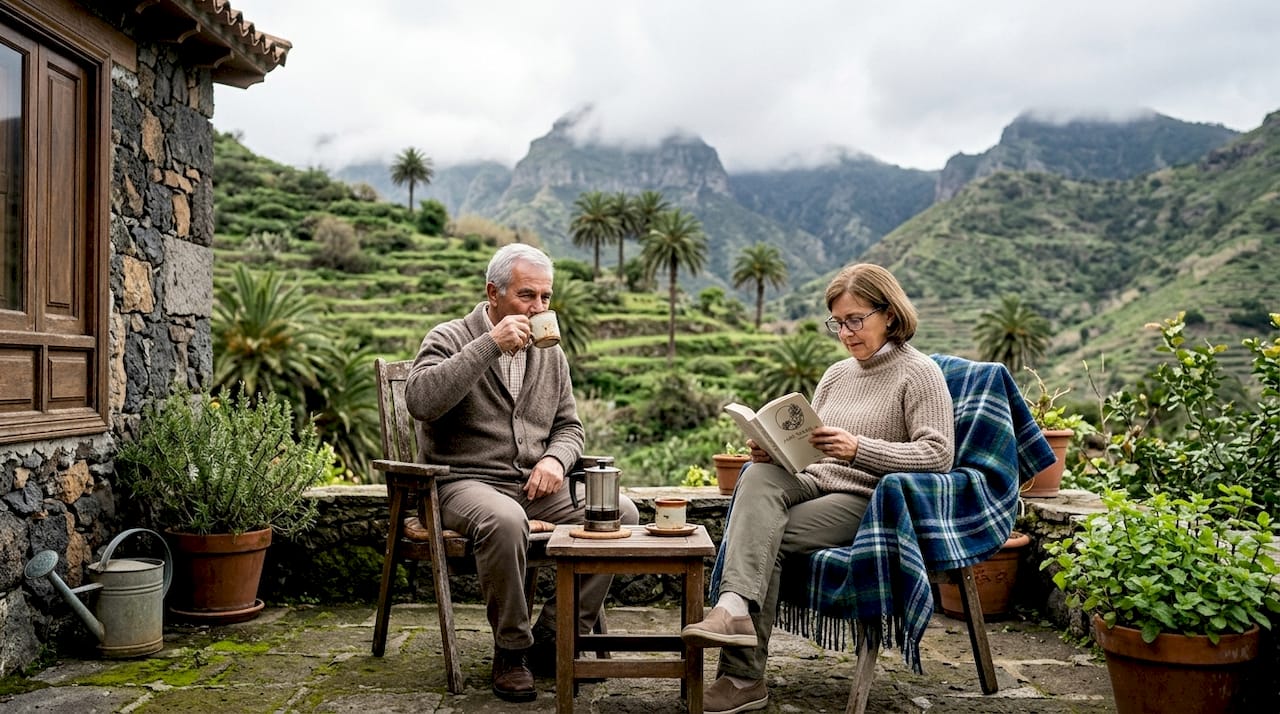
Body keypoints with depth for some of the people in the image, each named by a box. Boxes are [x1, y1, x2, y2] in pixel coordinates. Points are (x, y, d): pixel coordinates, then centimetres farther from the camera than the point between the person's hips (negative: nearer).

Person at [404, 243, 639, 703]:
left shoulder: (550, 354, 15)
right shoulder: (450, 340, -3)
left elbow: (568, 426, 19)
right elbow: (420, 401, -22)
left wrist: (555, 459, -5)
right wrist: (489, 346, -24)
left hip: (536, 485, 6)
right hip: (466, 483, -6)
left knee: (622, 512, -16)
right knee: (505, 521, -39)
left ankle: (554, 639, -6)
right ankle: (511, 652, -16)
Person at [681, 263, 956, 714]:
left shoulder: (919, 374, -1)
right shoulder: (836, 375, 21)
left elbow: (938, 455, -14)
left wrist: (858, 449, -26)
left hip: (871, 502, -6)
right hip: (816, 485, 6)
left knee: (766, 538, -24)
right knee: (760, 476, -28)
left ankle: (743, 676, -20)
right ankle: (735, 609, -41)